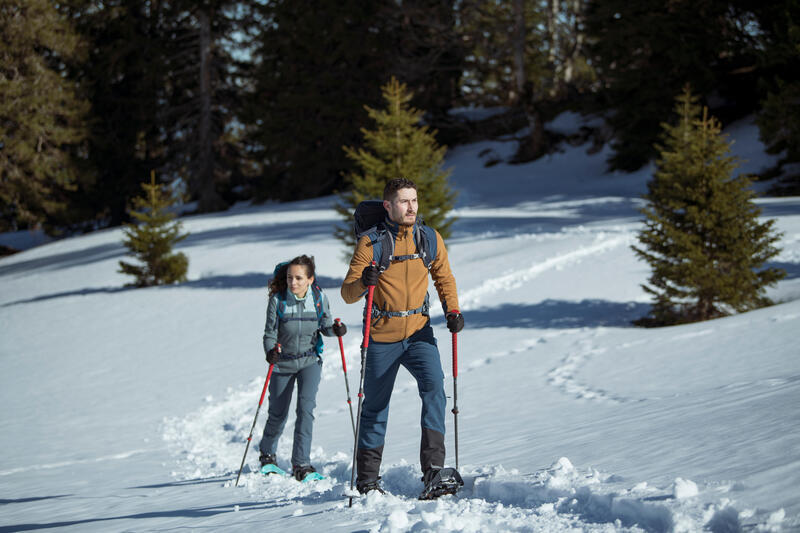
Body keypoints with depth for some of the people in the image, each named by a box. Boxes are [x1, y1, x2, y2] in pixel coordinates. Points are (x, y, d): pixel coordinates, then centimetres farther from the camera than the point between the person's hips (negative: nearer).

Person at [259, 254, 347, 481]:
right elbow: (270, 332, -14)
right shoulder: (278, 300, -18)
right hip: (283, 363, 0)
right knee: (278, 413, 12)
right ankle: (267, 455, 39)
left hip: (310, 361, 0)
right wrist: (270, 351, -33)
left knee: (306, 407, -17)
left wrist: (335, 329, -21)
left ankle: (301, 464, -12)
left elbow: (324, 326, 1)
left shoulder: (319, 298, -12)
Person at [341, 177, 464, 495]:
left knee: (434, 385, -22)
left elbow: (444, 278, 16)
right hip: (381, 336, -2)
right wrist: (363, 282, -31)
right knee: (375, 406, 7)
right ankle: (367, 478, 22)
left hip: (419, 332, 2)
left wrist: (452, 310, -2)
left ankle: (433, 466, -22)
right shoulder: (371, 243, -8)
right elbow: (347, 294, -9)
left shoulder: (430, 239, 1)